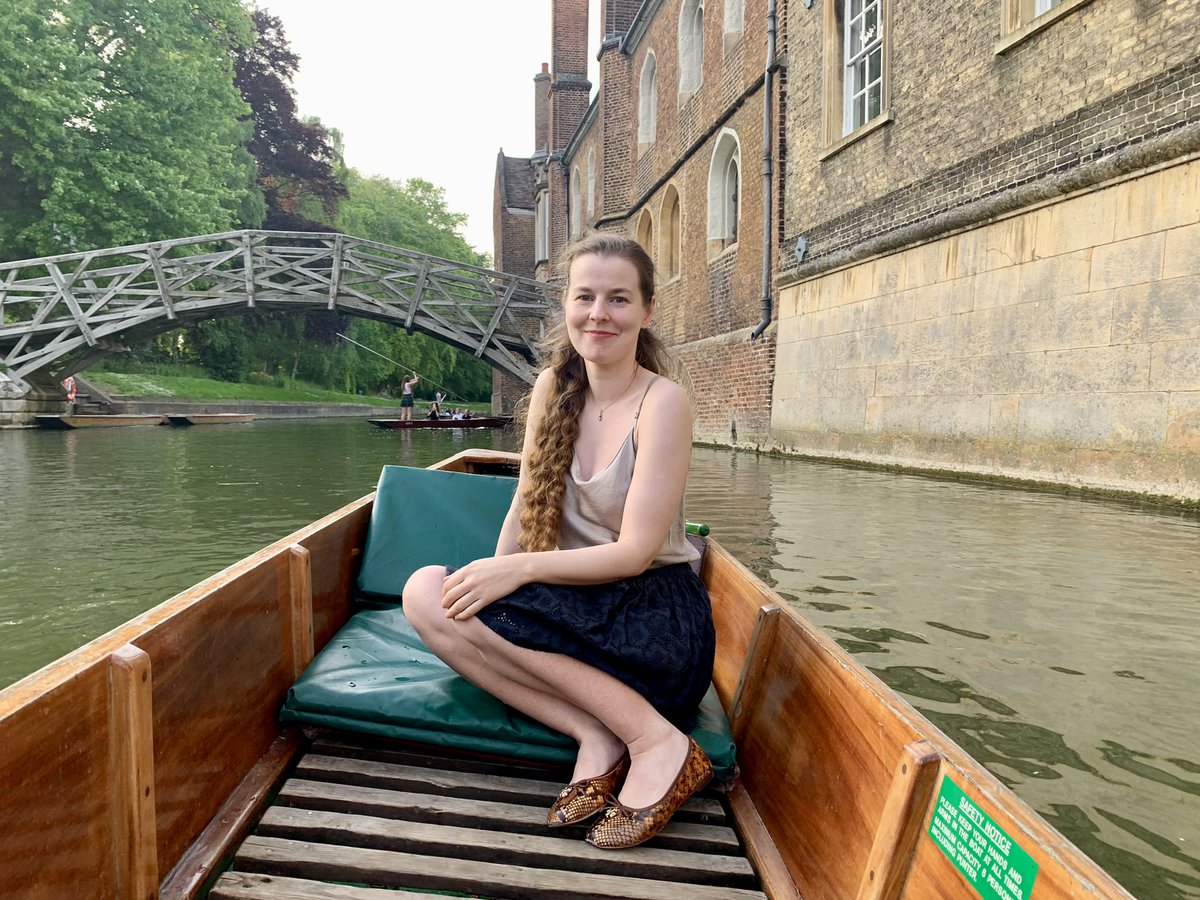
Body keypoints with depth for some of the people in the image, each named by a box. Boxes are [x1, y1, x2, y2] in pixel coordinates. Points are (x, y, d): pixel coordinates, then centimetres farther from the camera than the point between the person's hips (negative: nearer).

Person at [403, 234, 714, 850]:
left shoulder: (662, 403, -12)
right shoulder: (553, 387, 5)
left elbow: (635, 551, -15)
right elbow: (524, 506, 5)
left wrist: (517, 570, -22)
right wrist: (492, 578, -13)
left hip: (655, 619, -6)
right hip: (576, 609, 6)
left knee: (448, 602, -24)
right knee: (425, 592, -17)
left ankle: (657, 740, -20)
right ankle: (597, 736, -17)